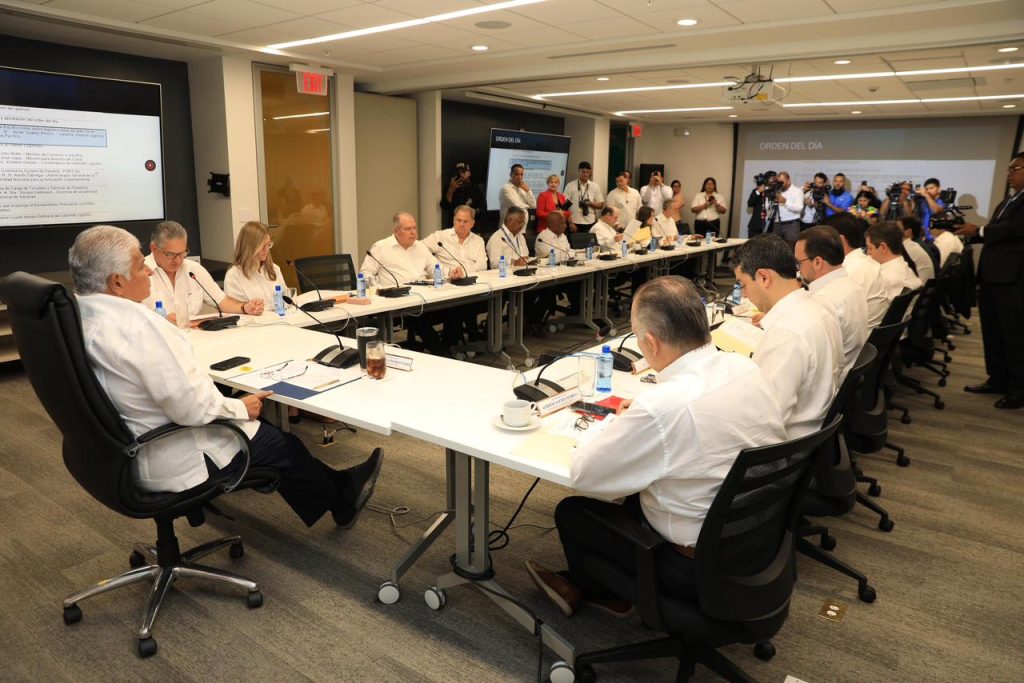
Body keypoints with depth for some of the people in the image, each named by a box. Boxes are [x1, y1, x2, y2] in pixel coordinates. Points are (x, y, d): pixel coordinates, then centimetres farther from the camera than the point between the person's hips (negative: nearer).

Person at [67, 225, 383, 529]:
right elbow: (192, 408, -29)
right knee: (282, 445, 12)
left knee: (258, 427, 22)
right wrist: (241, 407, -11)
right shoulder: (135, 325, -30)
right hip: (171, 462, -9)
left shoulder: (76, 318, -1)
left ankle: (336, 485, 35)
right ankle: (341, 500, 36)